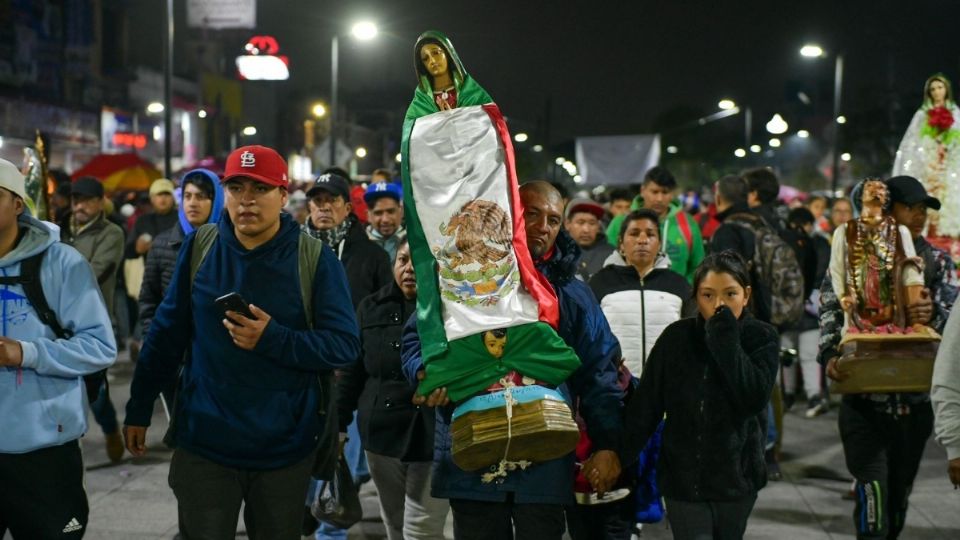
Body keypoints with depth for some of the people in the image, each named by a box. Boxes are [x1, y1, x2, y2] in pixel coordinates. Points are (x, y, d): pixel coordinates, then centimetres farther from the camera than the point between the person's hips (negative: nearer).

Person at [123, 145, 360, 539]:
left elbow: (345, 344, -11)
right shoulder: (199, 247, 0)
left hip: (285, 447, -1)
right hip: (204, 441, 1)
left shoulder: (315, 259, -8)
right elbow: (167, 333, 7)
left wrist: (273, 339, -24)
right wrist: (139, 410, 10)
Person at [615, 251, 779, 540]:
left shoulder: (762, 339, -3)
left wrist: (726, 339, -19)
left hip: (736, 476, 1)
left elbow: (753, 398, -19)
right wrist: (617, 457, -9)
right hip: (683, 477, 0)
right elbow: (644, 406, -2)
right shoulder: (677, 337, -2)